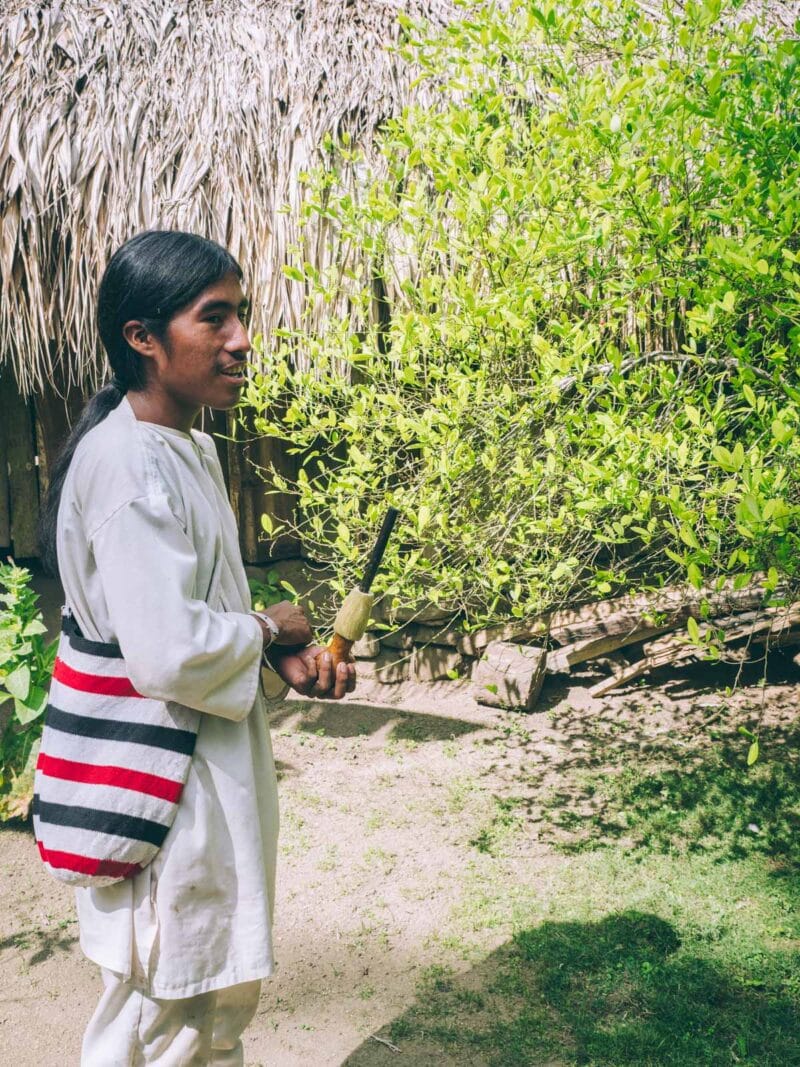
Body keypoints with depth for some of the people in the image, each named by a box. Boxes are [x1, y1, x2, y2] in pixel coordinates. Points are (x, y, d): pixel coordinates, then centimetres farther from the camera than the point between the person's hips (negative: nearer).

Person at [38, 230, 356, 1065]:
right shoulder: (127, 463, -24)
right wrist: (269, 631, -13)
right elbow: (168, 651, -30)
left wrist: (284, 657, 0)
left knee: (222, 991, 26)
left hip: (211, 759, 9)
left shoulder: (191, 448, 7)